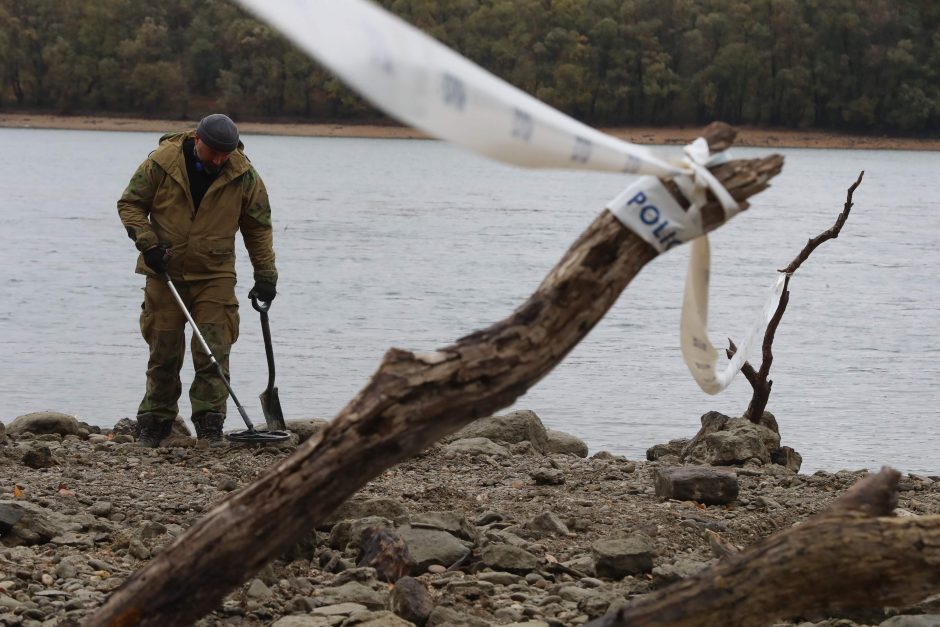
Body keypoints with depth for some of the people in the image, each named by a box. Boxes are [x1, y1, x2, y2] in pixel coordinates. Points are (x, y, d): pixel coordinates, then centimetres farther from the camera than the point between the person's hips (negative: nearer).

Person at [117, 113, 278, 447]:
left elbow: (259, 227, 4)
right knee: (164, 352, 5)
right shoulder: (161, 163, -10)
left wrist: (265, 276, 1)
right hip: (165, 272, 0)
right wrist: (148, 243, -13)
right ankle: (155, 421, 15)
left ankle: (209, 423, -3)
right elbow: (130, 204, 0)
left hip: (215, 277, 0)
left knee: (213, 353, -7)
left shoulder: (244, 176, -6)